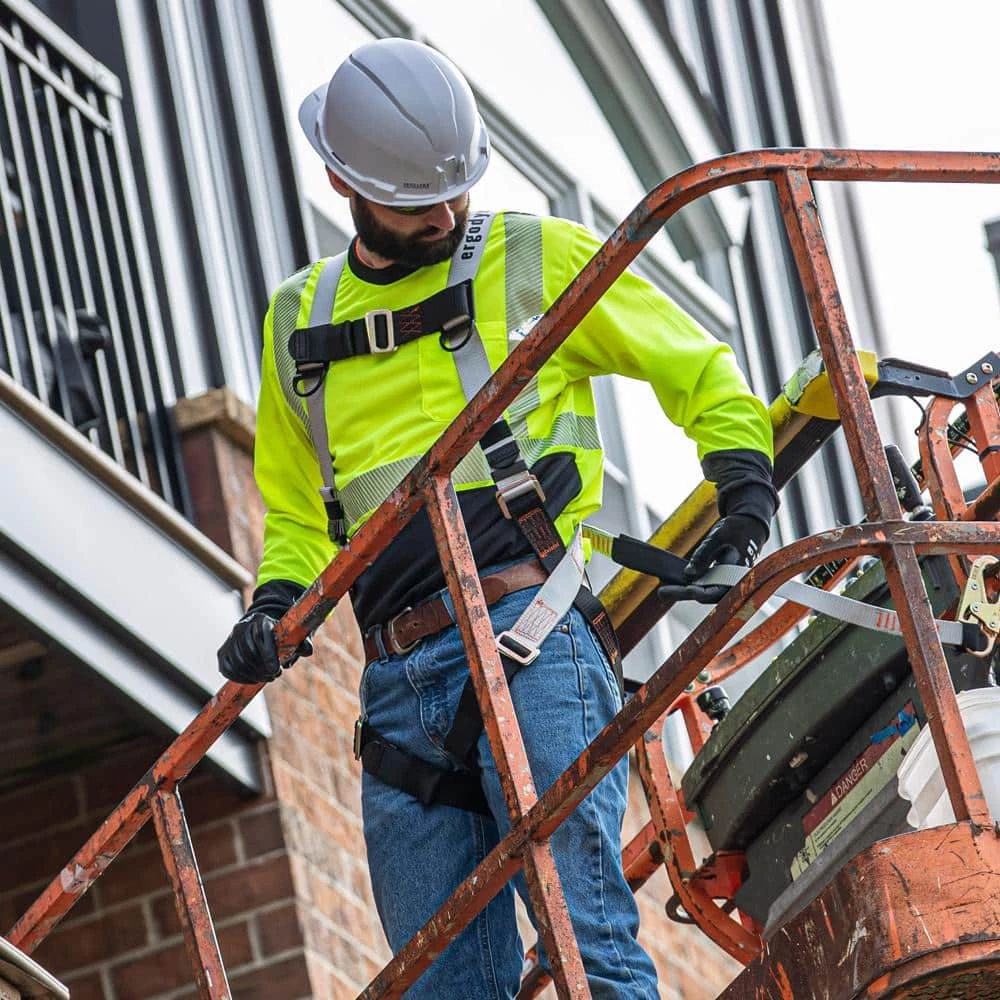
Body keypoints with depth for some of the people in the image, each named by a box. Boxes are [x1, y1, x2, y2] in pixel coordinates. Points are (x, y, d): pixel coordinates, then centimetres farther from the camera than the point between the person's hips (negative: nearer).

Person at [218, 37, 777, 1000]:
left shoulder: (540, 260, 9)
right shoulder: (300, 321, 21)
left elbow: (703, 375, 17)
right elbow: (296, 514, 29)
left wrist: (743, 499, 3)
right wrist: (276, 605, 10)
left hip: (529, 638, -5)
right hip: (399, 682, 5)